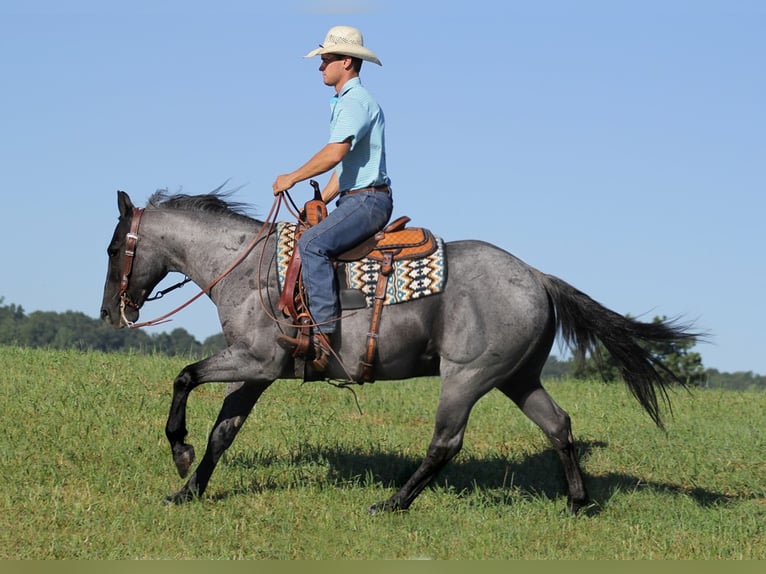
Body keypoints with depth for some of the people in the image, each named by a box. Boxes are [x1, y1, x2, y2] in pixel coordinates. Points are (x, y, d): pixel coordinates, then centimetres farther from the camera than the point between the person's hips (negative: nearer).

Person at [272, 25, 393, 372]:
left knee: (312, 244, -29)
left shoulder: (356, 102, -12)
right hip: (355, 199, 11)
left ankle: (324, 334, -35)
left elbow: (335, 153, -26)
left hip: (368, 200, -11)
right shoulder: (346, 102, 22)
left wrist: (292, 178, -16)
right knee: (305, 241, 15)